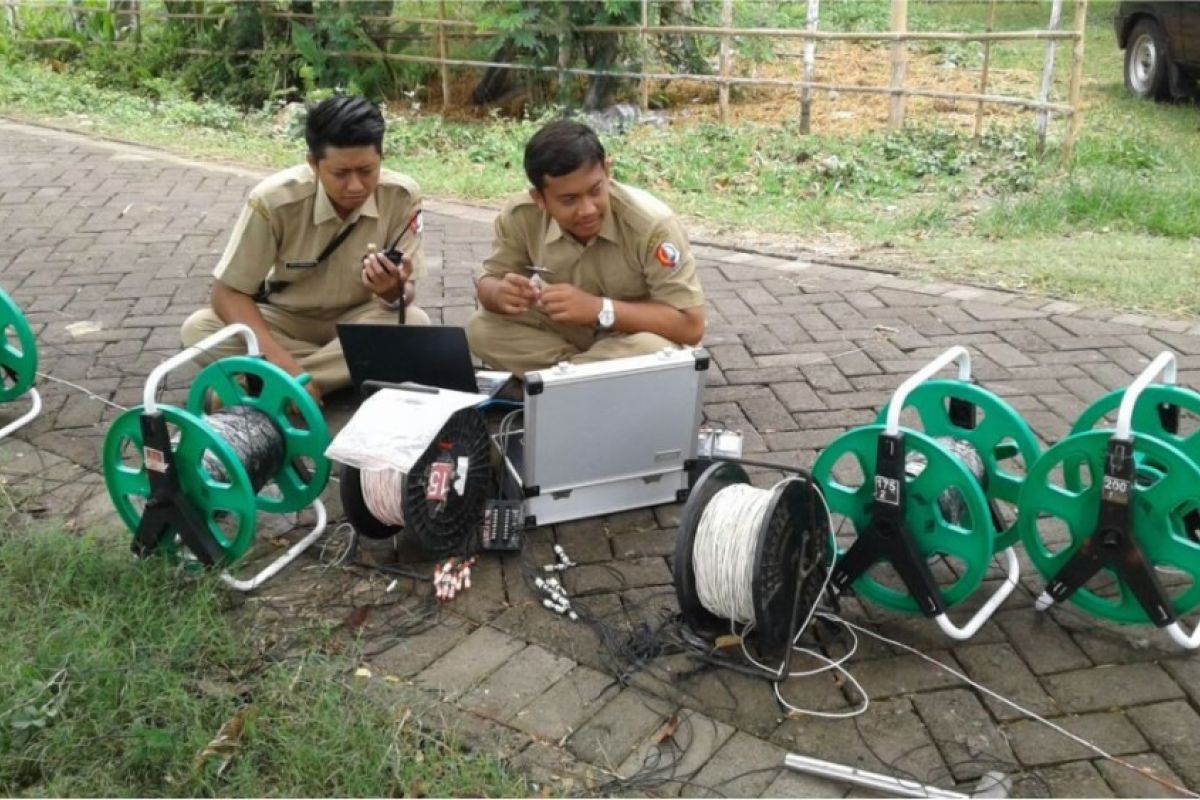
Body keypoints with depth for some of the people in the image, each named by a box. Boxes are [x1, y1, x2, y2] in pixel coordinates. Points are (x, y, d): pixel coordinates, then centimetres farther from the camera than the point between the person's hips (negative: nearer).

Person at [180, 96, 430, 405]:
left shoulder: (402, 196, -21)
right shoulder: (274, 201, -24)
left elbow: (405, 294, -15)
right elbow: (227, 292, -20)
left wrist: (393, 291, -41)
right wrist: (282, 362, -35)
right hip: (285, 320, 0)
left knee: (415, 323, -32)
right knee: (197, 329, -26)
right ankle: (347, 373, -20)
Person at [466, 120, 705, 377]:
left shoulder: (652, 224, -29)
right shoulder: (521, 217, -18)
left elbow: (691, 326, -28)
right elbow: (488, 282, -1)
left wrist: (600, 309, -37)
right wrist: (500, 294, -28)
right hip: (562, 330, 4)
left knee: (651, 349, -37)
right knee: (481, 328, -17)